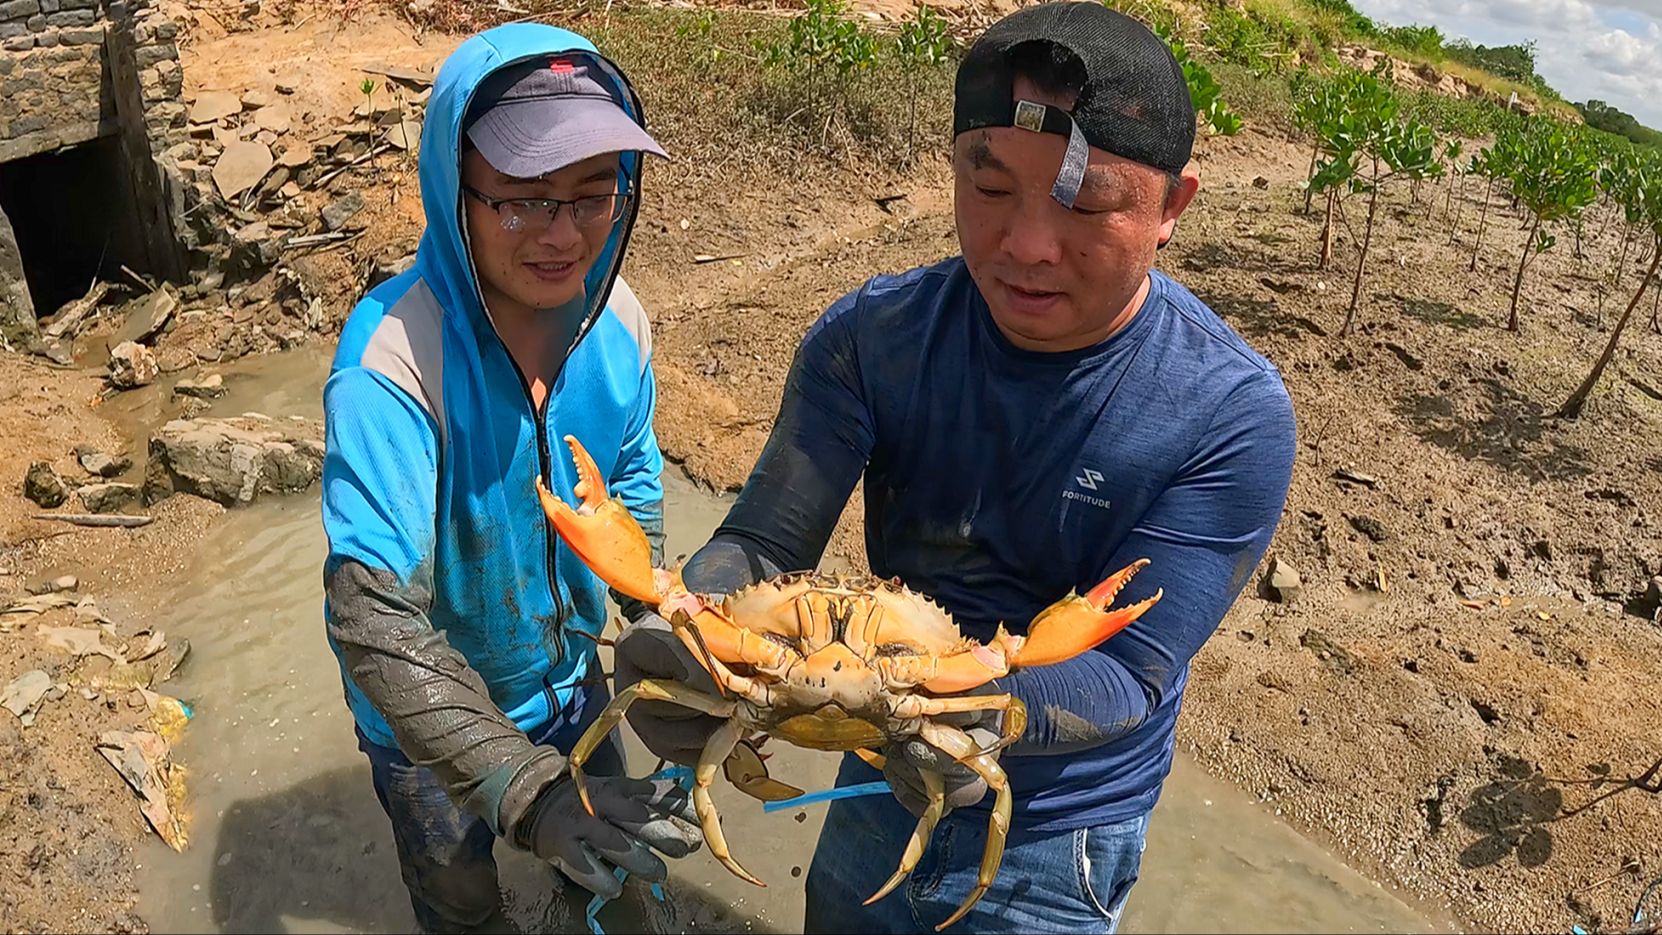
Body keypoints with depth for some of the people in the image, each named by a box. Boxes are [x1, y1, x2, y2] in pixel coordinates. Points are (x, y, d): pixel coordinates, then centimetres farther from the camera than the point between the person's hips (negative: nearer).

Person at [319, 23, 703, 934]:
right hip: (428, 723, -4)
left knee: (607, 857, 29)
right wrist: (528, 791, -46)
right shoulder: (390, 358, -33)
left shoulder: (614, 314, -16)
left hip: (570, 680, 4)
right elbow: (375, 617, -38)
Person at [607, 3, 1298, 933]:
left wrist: (991, 713, -45)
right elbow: (763, 541, -19)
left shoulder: (1232, 417, -25)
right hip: (878, 784, 3)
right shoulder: (873, 334, -16)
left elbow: (1129, 675, -25)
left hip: (1050, 845, -3)